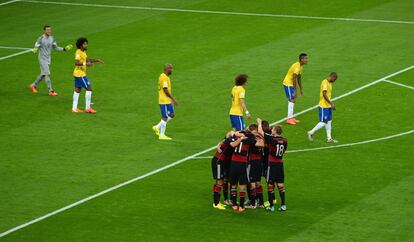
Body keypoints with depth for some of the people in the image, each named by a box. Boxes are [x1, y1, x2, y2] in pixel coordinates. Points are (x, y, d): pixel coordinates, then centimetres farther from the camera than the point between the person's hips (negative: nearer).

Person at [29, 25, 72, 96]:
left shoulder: (51, 38, 4)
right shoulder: (40, 39, -16)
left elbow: (56, 48, 13)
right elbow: (35, 48, -14)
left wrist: (64, 49, 3)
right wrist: (35, 50, -39)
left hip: (48, 59, 7)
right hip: (42, 59, -7)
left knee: (43, 74, 16)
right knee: (47, 74, -9)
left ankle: (33, 85, 35)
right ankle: (50, 91, -3)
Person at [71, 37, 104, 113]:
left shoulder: (83, 52, 12)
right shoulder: (78, 52, -19)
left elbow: (87, 59, 27)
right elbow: (76, 62, -30)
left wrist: (96, 60, 24)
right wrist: (85, 64, -40)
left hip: (78, 74, 10)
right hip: (80, 74, -10)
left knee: (77, 89, 13)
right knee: (89, 88, -7)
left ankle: (74, 108, 18)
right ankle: (87, 108, -4)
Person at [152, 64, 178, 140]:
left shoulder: (165, 77, 14)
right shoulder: (164, 78, -17)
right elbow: (166, 90, -22)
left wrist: (172, 99, 22)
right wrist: (173, 99, -19)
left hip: (167, 101, 10)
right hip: (164, 101, -10)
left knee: (171, 115, 14)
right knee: (165, 117, -3)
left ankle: (157, 127, 17)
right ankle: (162, 135, 3)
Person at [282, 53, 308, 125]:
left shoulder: (300, 66, 9)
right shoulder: (297, 66, -23)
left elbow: (299, 78, 17)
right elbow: (294, 79, -24)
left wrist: (301, 89, 17)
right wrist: (295, 91, -22)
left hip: (290, 84, 10)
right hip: (288, 84, -10)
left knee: (292, 100, 14)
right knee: (292, 100, -12)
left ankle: (291, 117, 20)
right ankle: (289, 119, -13)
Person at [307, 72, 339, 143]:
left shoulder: (329, 83, 13)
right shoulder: (325, 83, -16)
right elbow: (324, 94, -25)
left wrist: (331, 104, 22)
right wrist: (331, 103, -25)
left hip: (328, 106, 10)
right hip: (323, 106, -10)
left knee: (329, 121, 9)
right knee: (323, 122, -8)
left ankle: (329, 138, 12)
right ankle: (311, 133, 3)